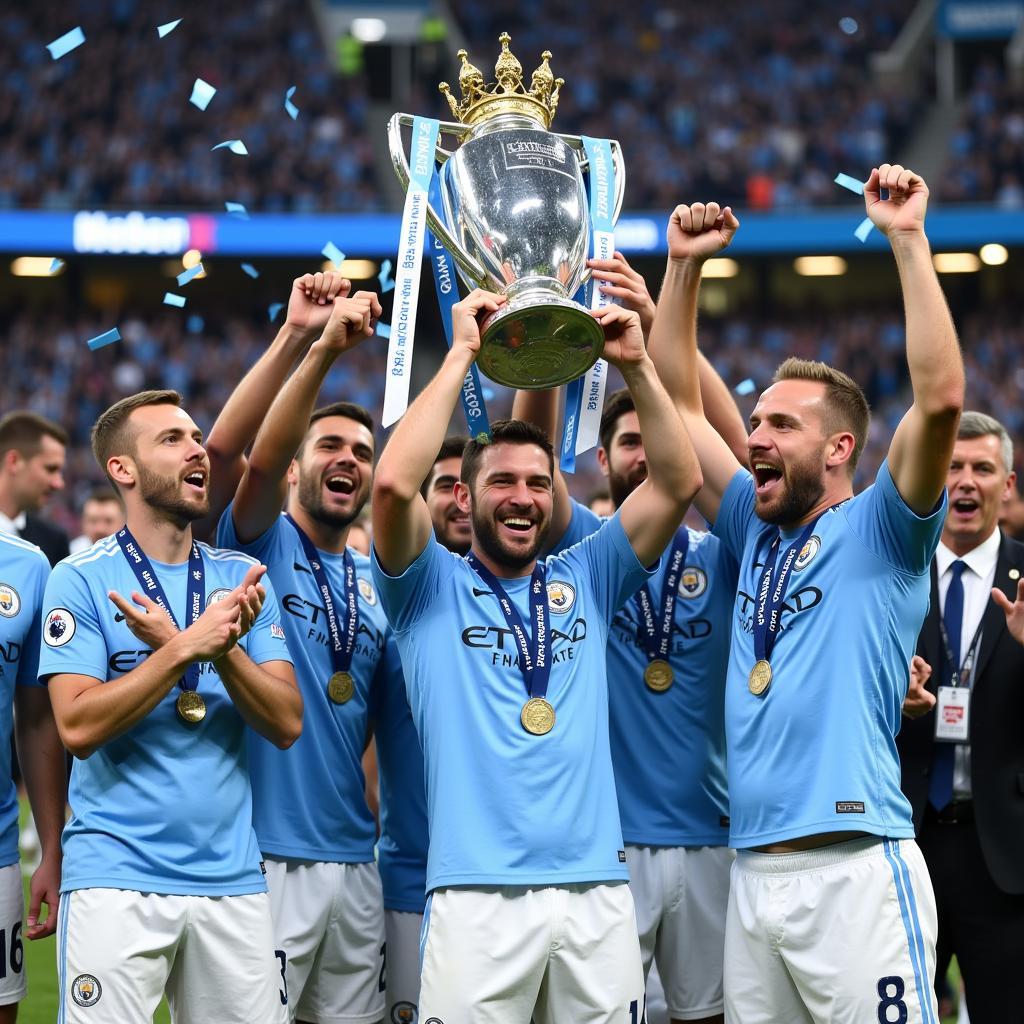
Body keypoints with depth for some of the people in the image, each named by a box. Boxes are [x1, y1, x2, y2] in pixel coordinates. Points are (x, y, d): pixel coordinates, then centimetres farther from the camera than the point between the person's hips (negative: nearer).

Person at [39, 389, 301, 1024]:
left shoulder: (243, 579, 9)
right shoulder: (82, 580, -2)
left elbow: (287, 723, 1)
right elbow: (78, 726, -12)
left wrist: (223, 649, -15)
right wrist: (186, 648, -16)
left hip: (232, 878, 4)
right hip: (118, 878, -4)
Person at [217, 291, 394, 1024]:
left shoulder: (374, 585, 15)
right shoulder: (263, 545, 0)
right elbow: (260, 461, -20)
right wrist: (324, 350, -31)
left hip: (354, 859, 6)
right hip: (267, 854, -5)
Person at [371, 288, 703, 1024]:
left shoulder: (586, 581, 15)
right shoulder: (431, 588, 6)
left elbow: (680, 482, 7)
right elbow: (394, 484, -12)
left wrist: (637, 365, -2)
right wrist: (461, 356, -7)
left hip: (597, 888, 3)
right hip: (480, 894, -3)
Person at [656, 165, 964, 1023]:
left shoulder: (879, 533, 1)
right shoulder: (756, 533, 17)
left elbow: (940, 398, -15)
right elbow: (681, 405, 20)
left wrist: (908, 239, -15)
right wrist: (684, 266, 13)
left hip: (855, 870, -6)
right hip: (753, 873, 6)